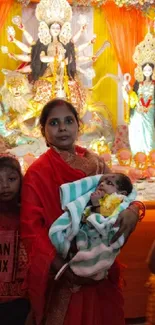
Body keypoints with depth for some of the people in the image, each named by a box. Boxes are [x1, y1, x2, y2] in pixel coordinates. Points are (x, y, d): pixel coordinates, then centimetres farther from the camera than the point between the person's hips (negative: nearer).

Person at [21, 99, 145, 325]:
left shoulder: (96, 163, 5)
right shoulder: (37, 172, -9)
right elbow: (31, 229, -13)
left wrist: (132, 210, -17)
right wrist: (62, 267, -24)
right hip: (63, 275, -4)